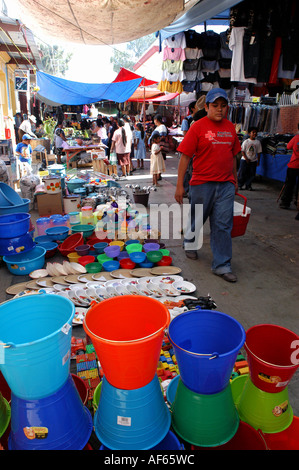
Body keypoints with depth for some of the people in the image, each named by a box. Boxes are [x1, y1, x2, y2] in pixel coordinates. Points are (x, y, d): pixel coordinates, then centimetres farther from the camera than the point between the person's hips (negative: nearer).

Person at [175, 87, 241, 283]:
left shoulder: (230, 127, 10)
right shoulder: (198, 127, -5)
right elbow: (185, 156, -8)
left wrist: (235, 180, 20)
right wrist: (180, 185, -11)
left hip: (226, 185, 4)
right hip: (202, 183, -3)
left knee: (223, 225, 2)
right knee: (197, 220, 13)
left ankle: (222, 265, 10)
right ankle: (189, 242, 44)